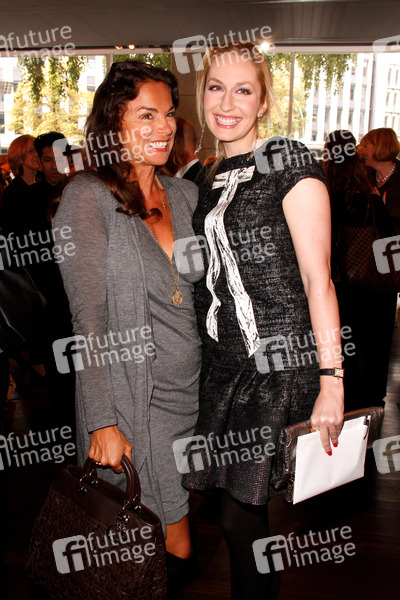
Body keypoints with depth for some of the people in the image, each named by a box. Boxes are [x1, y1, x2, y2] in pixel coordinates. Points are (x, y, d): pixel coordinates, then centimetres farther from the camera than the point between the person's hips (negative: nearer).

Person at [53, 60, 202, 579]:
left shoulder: (186, 194, 8)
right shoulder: (88, 196, -10)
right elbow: (90, 319, -13)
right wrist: (103, 421, -16)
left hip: (193, 395, 5)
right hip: (131, 403, -5)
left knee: (176, 547, 16)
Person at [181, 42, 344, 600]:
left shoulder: (289, 161, -7)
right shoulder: (207, 178, 13)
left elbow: (318, 276, -12)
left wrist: (331, 380, -17)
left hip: (281, 361, -6)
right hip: (224, 363, 6)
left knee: (241, 515, 2)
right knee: (234, 509, 13)